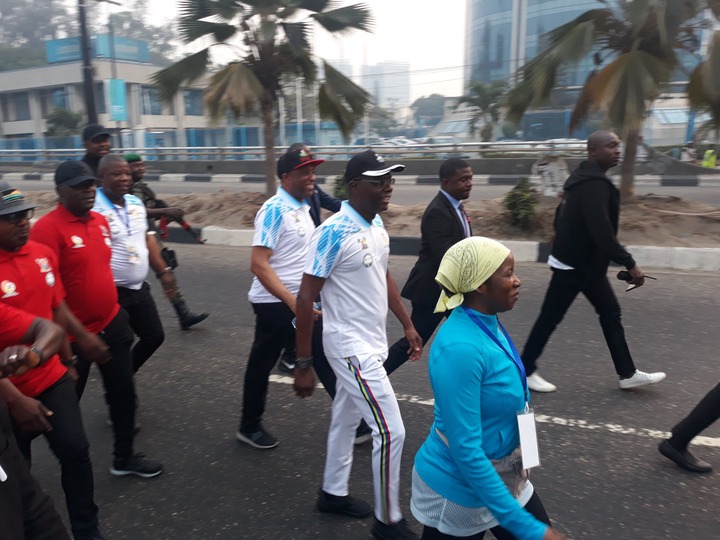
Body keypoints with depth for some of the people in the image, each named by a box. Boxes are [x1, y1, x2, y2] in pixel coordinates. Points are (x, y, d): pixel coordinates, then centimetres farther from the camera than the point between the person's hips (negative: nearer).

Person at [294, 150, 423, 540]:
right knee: (390, 431, -3)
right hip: (351, 346, -8)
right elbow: (306, 298, -20)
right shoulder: (334, 232, -22)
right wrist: (303, 365, -18)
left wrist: (407, 324, 20)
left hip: (373, 342, 8)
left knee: (346, 419, 21)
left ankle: (332, 493, 41)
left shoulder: (377, 225, 4)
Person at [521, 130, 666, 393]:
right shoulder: (594, 183, -23)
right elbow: (602, 231, -30)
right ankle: (526, 370, 15)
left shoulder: (587, 179, 11)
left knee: (610, 313, 13)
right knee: (550, 318, 1)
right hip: (573, 265, -10)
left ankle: (628, 374, 21)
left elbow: (562, 214, 18)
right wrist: (630, 264, -27)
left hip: (587, 263, 11)